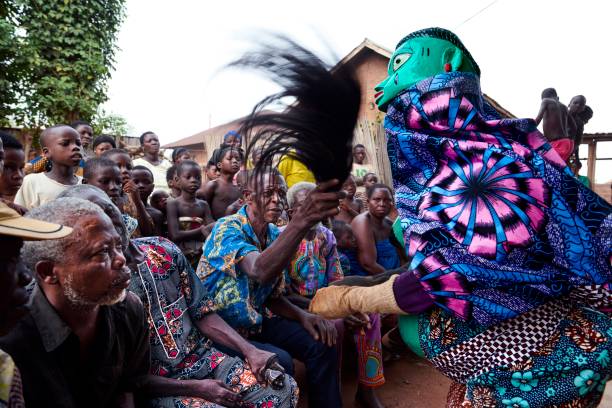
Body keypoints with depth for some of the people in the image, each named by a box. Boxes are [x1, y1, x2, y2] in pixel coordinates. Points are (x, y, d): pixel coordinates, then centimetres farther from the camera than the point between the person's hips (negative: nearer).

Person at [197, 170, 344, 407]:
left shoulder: (275, 235, 0)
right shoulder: (228, 228, -23)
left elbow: (272, 296, 8)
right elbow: (260, 271, -45)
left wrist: (303, 316, -11)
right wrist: (302, 220, -57)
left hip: (254, 321, 7)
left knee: (321, 345, -5)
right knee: (279, 361, -28)